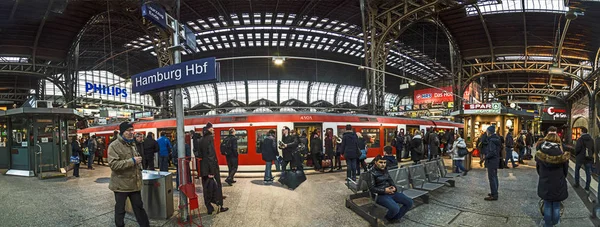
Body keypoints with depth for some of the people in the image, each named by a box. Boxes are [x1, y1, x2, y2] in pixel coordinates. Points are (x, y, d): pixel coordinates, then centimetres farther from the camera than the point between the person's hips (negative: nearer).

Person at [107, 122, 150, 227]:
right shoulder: (114, 146, -14)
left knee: (139, 207, 15)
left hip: (135, 183, 7)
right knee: (120, 209, 10)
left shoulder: (132, 144, 12)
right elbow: (113, 164, -25)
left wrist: (139, 166, 13)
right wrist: (132, 161, -25)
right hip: (121, 184, -6)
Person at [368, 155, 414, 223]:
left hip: (391, 192, 8)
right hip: (380, 195, -8)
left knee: (409, 202, -6)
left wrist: (394, 188, -4)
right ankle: (388, 218, 3)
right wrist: (384, 190, -20)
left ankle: (395, 218, 6)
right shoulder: (372, 172, -9)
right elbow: (371, 188, -13)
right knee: (395, 208, -31)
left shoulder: (385, 170, 12)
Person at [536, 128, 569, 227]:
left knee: (547, 205, 13)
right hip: (559, 185, -1)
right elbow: (565, 171, 0)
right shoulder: (562, 156, -15)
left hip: (545, 184, 1)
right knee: (556, 206, 13)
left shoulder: (540, 155, -12)